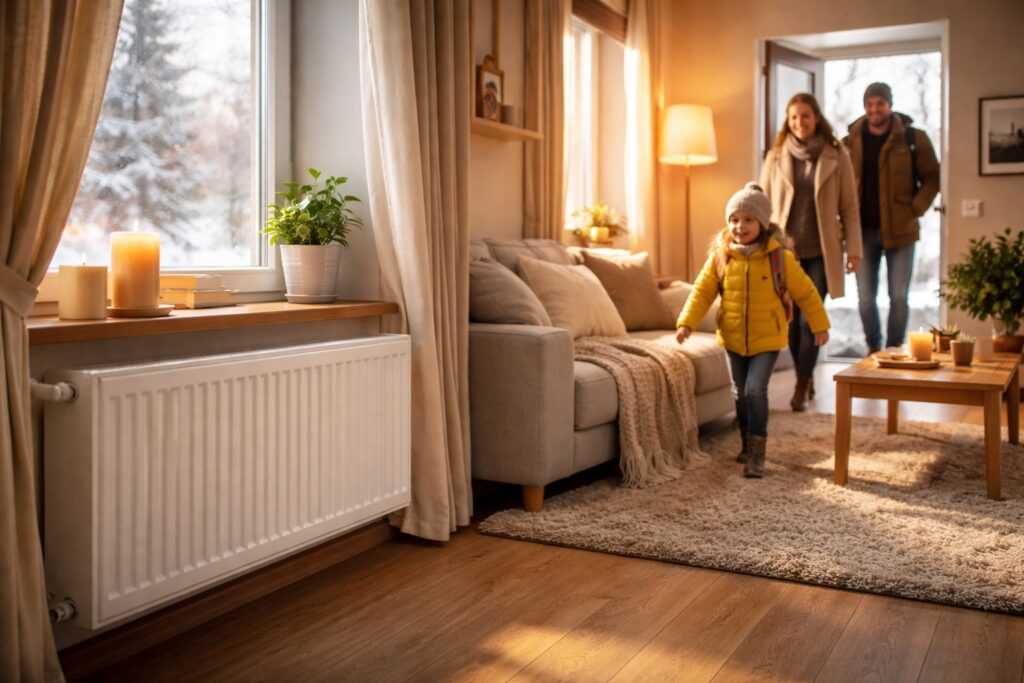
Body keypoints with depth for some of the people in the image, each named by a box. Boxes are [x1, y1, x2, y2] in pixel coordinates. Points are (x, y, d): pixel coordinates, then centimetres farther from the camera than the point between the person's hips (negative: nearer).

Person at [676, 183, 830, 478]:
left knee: (755, 390, -15)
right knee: (741, 393, 14)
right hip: (733, 339, 3)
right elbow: (702, 291, -1)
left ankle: (757, 452, -3)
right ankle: (748, 445, 32)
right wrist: (686, 323, -11)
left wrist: (820, 325, 4)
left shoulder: (780, 258, -10)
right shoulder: (719, 256, -5)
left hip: (767, 339, -3)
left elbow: (805, 293, 0)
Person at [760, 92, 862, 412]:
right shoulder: (776, 157, 4)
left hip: (821, 251, -2)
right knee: (792, 319, 6)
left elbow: (849, 206, 2)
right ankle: (806, 376, 26)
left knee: (809, 319, -6)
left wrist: (854, 248, -2)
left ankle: (802, 385, 7)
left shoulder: (836, 156, 0)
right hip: (786, 249, 2)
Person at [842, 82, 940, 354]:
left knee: (899, 297, 1)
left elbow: (931, 178, 4)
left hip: (900, 230, -1)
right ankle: (873, 349, 22)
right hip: (864, 231, 2)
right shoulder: (851, 141, 5)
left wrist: (915, 210, -8)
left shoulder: (913, 138, 0)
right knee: (866, 298, 6)